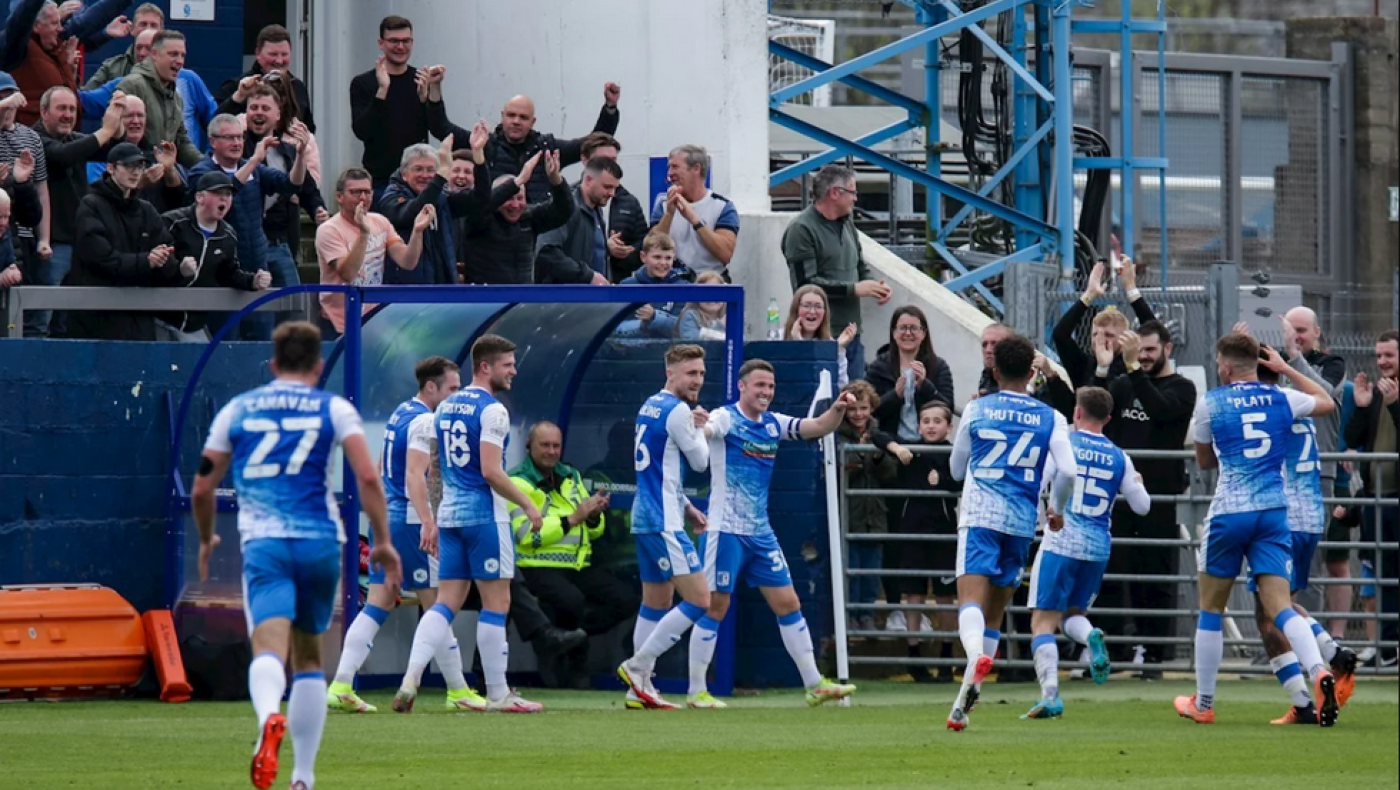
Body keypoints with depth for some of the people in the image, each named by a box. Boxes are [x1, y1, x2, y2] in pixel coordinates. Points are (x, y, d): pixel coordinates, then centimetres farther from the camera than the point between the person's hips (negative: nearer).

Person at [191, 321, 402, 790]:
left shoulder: (237, 411, 13)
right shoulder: (334, 410, 8)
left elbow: (202, 488, 15)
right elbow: (368, 477, -5)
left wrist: (206, 540, 32)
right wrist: (383, 542, 2)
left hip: (263, 542, -1)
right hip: (320, 541, 1)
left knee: (269, 647, -17)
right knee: (308, 655, 17)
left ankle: (270, 718, -51)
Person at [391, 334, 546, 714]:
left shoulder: (444, 408, 13)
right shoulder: (492, 410, -11)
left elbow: (416, 469, 13)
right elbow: (491, 471, -19)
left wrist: (428, 522, 16)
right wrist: (528, 505, -8)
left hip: (450, 515, 7)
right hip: (485, 516, -7)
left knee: (446, 603, 6)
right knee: (496, 602, 1)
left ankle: (410, 678, -10)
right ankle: (498, 694, 5)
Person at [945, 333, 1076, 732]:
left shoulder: (976, 410, 7)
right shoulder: (1050, 417, 8)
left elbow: (956, 470, 17)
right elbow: (1068, 471, -3)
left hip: (979, 513, -2)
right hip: (1022, 520, 2)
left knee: (971, 597, -16)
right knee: (994, 610, 11)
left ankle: (976, 656, -48)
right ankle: (966, 700, 8)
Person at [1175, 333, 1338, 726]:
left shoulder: (1211, 403, -1)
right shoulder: (1281, 399, 6)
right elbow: (1327, 403, 28)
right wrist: (1285, 369, 33)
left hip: (1229, 512, -2)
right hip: (1274, 512, 2)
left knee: (1211, 608, 11)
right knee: (1279, 606, -4)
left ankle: (1203, 704, 18)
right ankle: (1318, 672, -30)